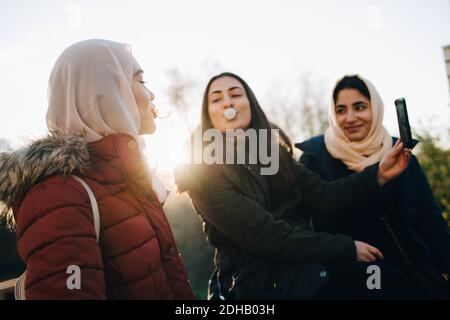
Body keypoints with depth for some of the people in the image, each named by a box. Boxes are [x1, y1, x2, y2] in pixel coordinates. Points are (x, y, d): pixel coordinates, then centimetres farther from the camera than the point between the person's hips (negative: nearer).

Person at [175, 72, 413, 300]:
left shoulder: (274, 154, 10)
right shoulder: (204, 175, -11)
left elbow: (322, 197, 2)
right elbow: (266, 236, -17)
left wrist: (378, 174, -10)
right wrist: (347, 248, -13)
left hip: (305, 266, 6)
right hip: (265, 285, -6)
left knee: (393, 281, -12)